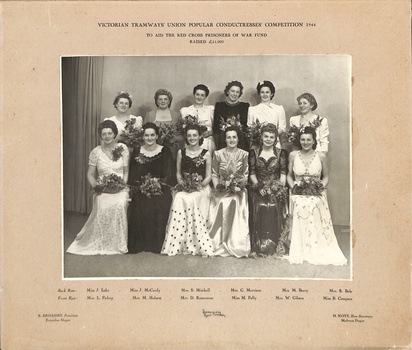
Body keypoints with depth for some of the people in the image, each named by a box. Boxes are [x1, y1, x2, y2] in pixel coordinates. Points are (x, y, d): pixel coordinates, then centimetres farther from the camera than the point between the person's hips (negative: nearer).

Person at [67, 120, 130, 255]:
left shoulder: (123, 149, 4)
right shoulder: (96, 152, 4)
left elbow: (126, 171, 7)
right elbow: (90, 174, 8)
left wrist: (122, 184, -10)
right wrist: (96, 186, -10)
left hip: (120, 188, 0)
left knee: (120, 204, -33)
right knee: (103, 207, -32)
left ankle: (118, 243, -19)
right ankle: (101, 243, -16)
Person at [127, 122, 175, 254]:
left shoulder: (165, 151, 7)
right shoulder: (137, 151, 12)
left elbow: (169, 175, 2)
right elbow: (132, 174, 9)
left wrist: (158, 183, -12)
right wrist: (142, 184, -7)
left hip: (160, 191, -1)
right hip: (141, 191, 1)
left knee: (159, 210, -27)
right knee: (139, 211, -24)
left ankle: (157, 245, -12)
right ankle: (139, 245, -9)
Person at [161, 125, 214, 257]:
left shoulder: (206, 154, 6)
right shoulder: (181, 152, 14)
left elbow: (208, 176, 4)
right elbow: (178, 172, 14)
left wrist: (200, 185, -12)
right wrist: (181, 183, -5)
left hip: (201, 188, -2)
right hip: (184, 188, 2)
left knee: (191, 200, -32)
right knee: (179, 199, -30)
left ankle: (200, 245, -25)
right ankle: (178, 244, -25)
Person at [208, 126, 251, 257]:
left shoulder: (244, 154, 5)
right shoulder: (218, 154, 6)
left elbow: (246, 175, 3)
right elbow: (214, 174, 7)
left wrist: (239, 186, -12)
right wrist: (217, 187, -8)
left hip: (238, 191, 0)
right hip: (222, 191, 1)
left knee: (236, 204, -26)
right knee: (222, 205, -24)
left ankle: (236, 244, -17)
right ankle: (220, 243, -13)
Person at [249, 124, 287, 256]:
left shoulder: (281, 153, 9)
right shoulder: (254, 153, 10)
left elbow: (283, 173, 5)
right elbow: (252, 173, 7)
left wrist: (280, 187, -8)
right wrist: (258, 187, -6)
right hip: (258, 189, 0)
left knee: (274, 208, -25)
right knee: (259, 208, -24)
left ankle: (272, 246, -14)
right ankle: (258, 246, -15)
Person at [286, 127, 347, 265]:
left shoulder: (321, 156, 3)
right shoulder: (293, 155, 5)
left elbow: (326, 176, 12)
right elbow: (289, 176, 14)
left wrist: (321, 186, -7)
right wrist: (293, 186, -5)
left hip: (316, 194, -1)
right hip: (298, 194, 1)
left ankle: (318, 251, -14)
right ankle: (299, 252, -14)